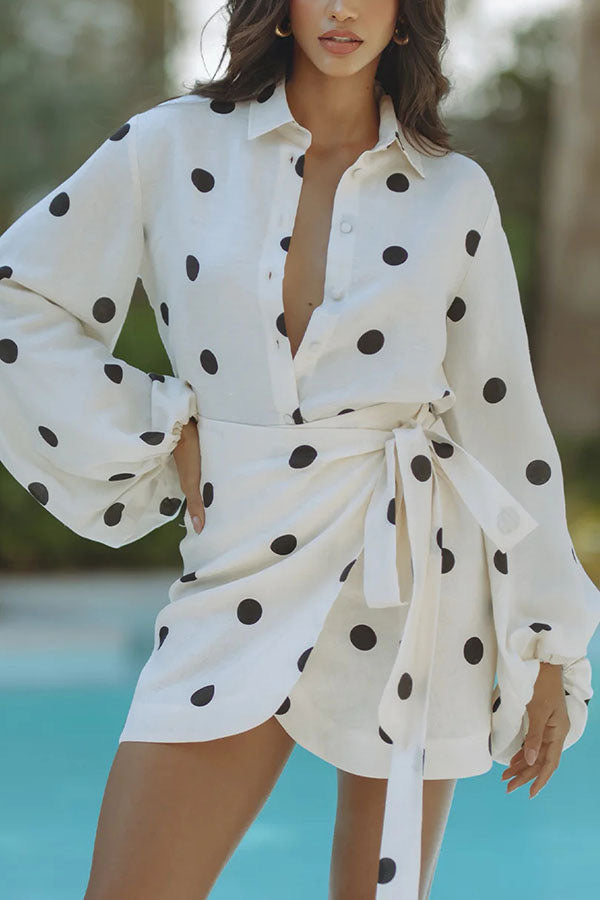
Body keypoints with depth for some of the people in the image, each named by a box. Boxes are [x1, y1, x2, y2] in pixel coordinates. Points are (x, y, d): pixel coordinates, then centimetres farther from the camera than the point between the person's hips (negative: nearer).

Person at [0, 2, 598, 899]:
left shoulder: (453, 191, 4)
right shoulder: (174, 148, 1)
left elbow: (504, 422, 7)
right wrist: (156, 434, 0)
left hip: (411, 583, 1)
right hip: (243, 579, 0)